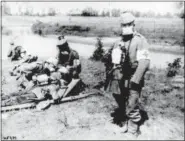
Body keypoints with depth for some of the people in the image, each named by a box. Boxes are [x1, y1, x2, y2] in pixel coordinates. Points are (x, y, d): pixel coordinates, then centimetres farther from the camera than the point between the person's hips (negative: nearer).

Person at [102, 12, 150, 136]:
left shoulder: (140, 40, -8)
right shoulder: (119, 41, 14)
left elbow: (144, 62, -18)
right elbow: (113, 59, 23)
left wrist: (135, 80, -24)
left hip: (131, 81, -7)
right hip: (119, 80, 7)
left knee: (131, 108, -4)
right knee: (122, 105, 19)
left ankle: (133, 132, 14)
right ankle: (125, 124, 39)